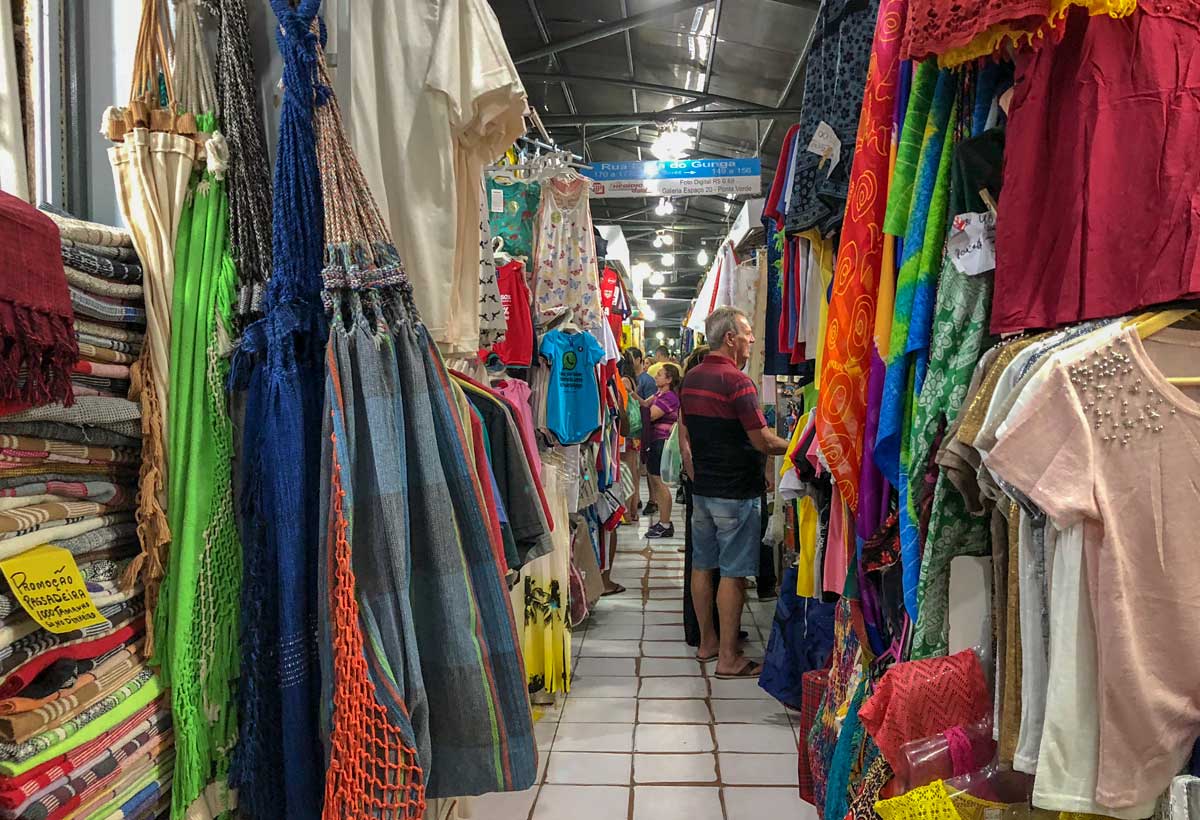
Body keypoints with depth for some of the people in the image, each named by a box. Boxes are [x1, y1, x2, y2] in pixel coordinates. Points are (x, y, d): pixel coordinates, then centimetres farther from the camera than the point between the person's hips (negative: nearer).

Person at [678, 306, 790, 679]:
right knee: (733, 573, -1)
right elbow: (763, 441, -17)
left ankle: (707, 641, 27)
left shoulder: (691, 378, 8)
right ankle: (728, 658, 6)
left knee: (703, 565, 14)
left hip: (702, 490, 8)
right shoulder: (737, 382, -17)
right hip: (737, 492, -8)